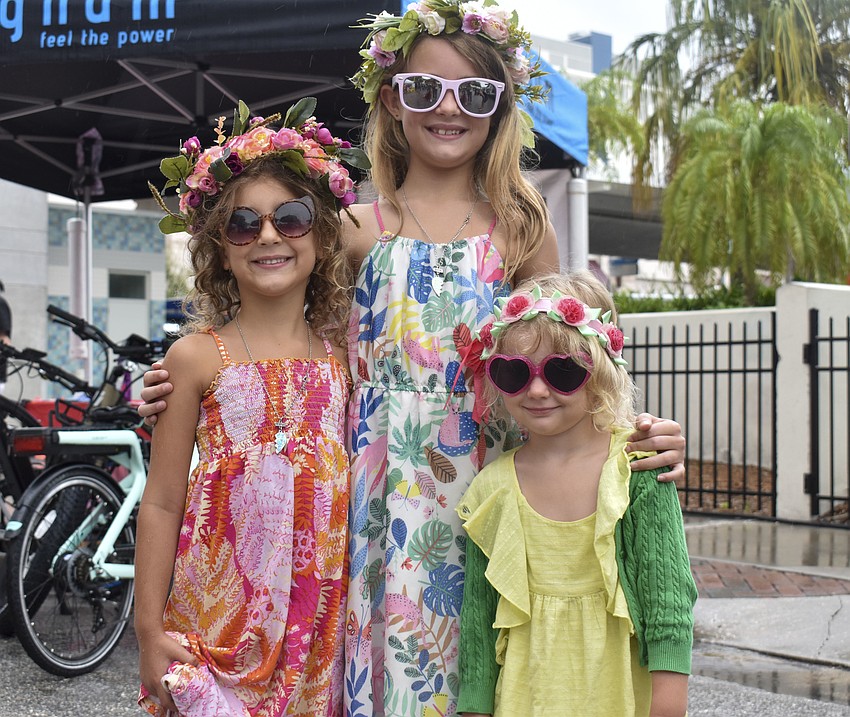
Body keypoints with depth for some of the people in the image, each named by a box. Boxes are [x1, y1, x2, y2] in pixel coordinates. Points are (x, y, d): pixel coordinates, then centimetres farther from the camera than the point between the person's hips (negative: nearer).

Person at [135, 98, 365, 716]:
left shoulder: (340, 355, 5)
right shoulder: (199, 356, -3)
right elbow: (163, 502, -2)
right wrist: (150, 630, -3)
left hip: (321, 611, 3)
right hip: (218, 615, -2)